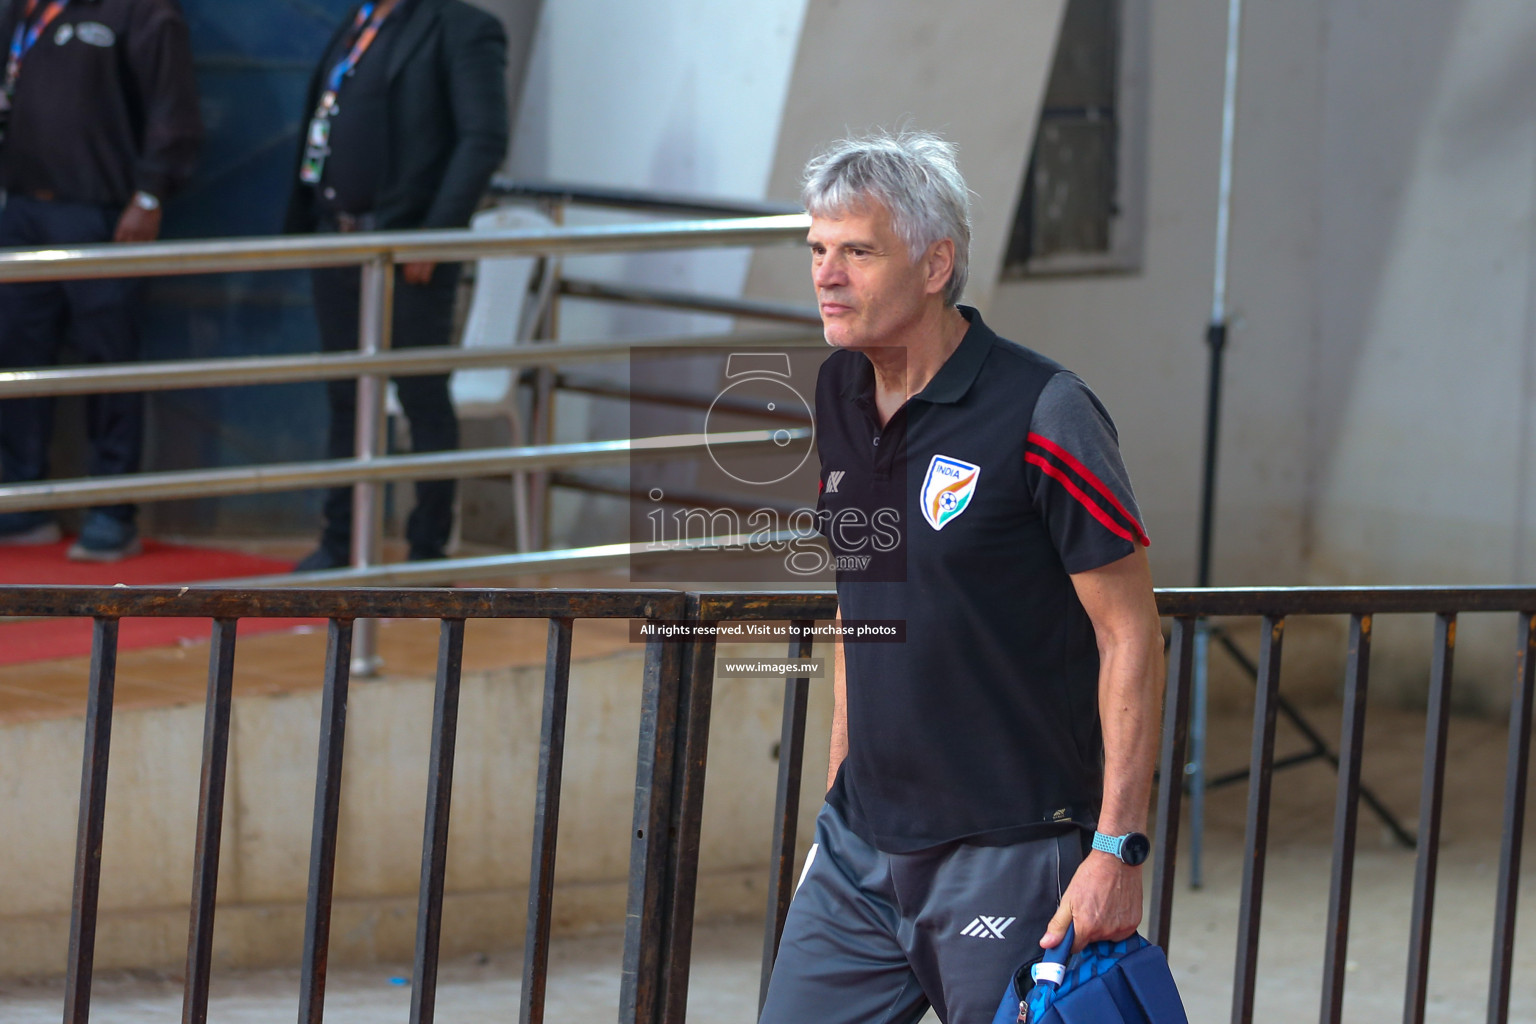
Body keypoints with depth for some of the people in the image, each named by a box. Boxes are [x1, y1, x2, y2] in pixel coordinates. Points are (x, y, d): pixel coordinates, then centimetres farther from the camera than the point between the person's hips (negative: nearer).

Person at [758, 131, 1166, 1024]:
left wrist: (1118, 849, -18)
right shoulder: (839, 397, 7)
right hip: (862, 848, 7)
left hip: (1009, 858, -7)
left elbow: (1132, 638, -13)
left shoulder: (1042, 416, -14)